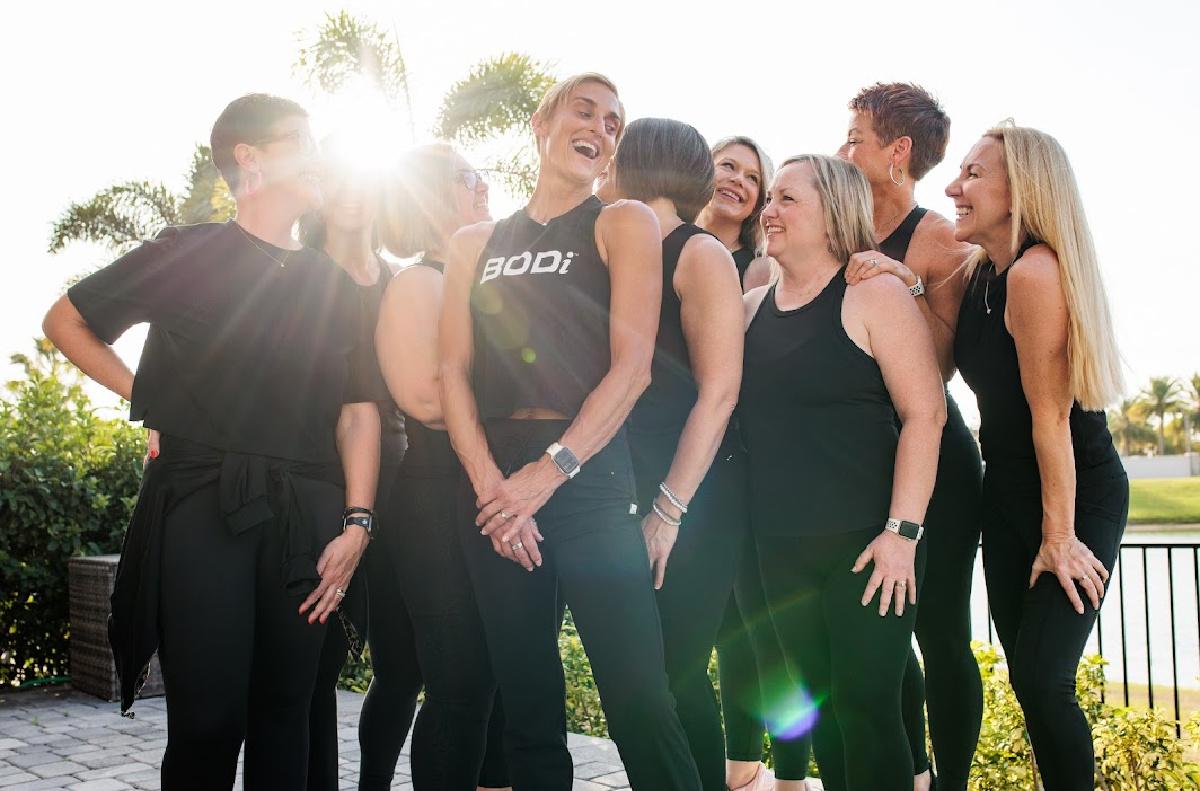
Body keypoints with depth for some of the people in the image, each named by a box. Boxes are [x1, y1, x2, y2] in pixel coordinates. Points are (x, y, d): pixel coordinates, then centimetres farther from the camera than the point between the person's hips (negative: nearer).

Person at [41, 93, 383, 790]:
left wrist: (357, 522, -2)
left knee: (283, 714, 8)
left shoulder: (333, 284, 15)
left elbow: (359, 410, 9)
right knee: (209, 719, -7)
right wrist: (144, 395, 3)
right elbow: (66, 322, 13)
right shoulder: (187, 254, 5)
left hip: (307, 515, 4)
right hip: (203, 504, -3)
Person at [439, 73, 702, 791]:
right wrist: (490, 485, -8)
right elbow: (454, 370, 7)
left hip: (589, 478, -3)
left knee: (638, 699, -7)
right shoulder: (476, 243, 17)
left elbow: (632, 365, -4)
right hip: (493, 483, 4)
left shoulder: (623, 224, 7)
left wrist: (549, 472, -13)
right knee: (527, 705, 8)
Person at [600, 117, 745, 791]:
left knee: (675, 668, -3)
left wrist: (670, 509, -17)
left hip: (699, 498, -6)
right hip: (633, 491, 6)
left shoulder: (700, 254, -5)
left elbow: (719, 390, -13)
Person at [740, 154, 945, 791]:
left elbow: (924, 414, -12)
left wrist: (902, 531, -18)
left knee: (866, 704, -3)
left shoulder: (874, 295, -6)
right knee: (820, 702, 14)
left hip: (865, 542, -6)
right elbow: (726, 408, 19)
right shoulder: (752, 307, 11)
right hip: (781, 547, 6)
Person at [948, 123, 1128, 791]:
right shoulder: (979, 272, 4)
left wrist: (1059, 536, -17)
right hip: (1009, 495, 8)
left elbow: (1050, 413, -21)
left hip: (1079, 499, -8)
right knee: (1025, 677, 12)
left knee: (1042, 681, -11)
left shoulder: (1034, 271, -22)